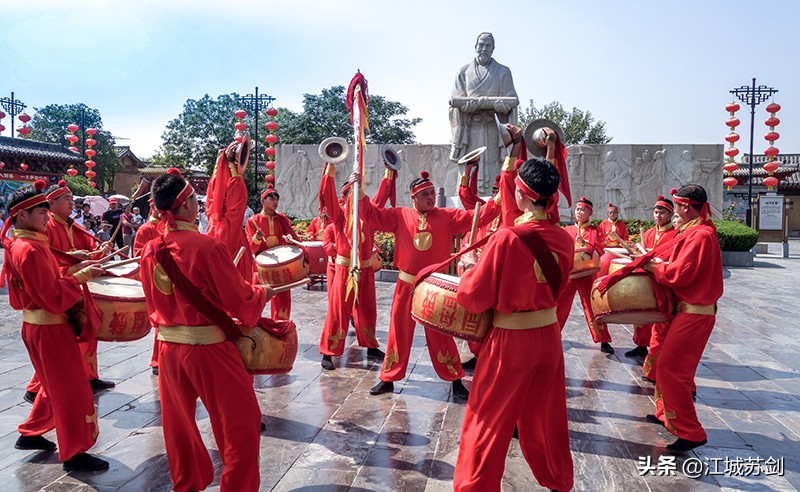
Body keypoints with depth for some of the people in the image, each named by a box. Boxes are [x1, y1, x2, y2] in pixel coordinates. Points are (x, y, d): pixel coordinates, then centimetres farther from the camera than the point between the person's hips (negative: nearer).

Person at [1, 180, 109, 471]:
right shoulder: (30, 250, -23)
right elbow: (54, 297, -25)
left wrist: (71, 271, 6)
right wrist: (81, 276, -17)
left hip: (37, 325, 10)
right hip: (50, 329, -10)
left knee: (56, 385, 24)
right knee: (71, 391, 0)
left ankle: (31, 434, 37)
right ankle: (74, 454, 11)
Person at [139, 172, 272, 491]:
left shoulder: (150, 250, 0)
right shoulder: (207, 246, -20)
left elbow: (153, 303, 12)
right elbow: (240, 302, -15)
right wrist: (262, 293, 4)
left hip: (169, 347, 7)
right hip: (209, 348, -7)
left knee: (180, 423, 22)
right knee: (241, 423, 8)